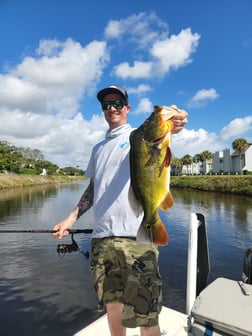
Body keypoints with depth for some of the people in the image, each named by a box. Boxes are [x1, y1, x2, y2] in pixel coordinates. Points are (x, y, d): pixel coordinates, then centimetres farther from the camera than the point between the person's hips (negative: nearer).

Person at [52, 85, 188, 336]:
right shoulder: (98, 148, 19)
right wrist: (71, 218, 14)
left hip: (135, 234, -5)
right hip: (101, 236, 6)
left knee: (144, 314, 2)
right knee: (111, 303, 18)